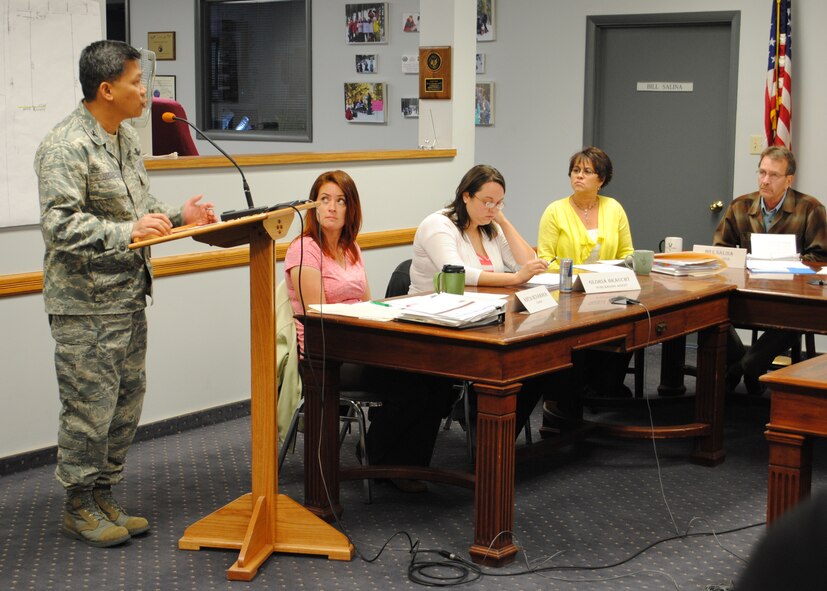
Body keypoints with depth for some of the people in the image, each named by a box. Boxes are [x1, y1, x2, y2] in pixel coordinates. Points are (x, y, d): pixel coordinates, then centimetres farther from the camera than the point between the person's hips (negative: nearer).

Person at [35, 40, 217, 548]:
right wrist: (126, 232, -34)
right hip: (86, 304, -9)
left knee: (127, 401, 14)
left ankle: (104, 496, 28)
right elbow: (59, 225, -24)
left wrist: (177, 217, 4)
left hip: (129, 296, 9)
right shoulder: (66, 147, -17)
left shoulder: (127, 138, 13)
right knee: (91, 406, -1)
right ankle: (79, 508, 16)